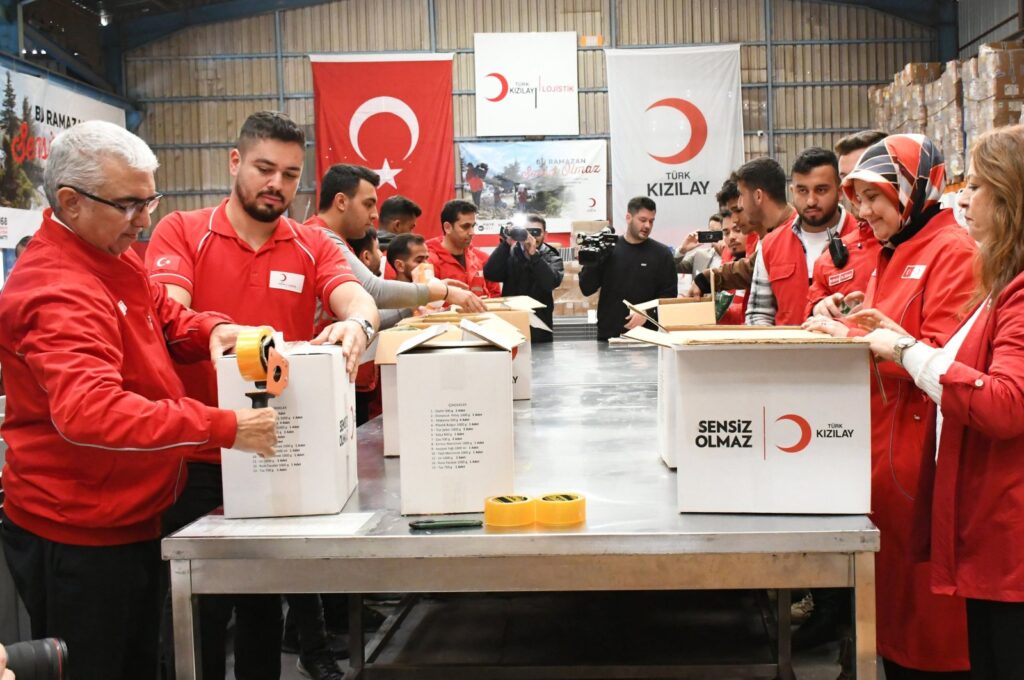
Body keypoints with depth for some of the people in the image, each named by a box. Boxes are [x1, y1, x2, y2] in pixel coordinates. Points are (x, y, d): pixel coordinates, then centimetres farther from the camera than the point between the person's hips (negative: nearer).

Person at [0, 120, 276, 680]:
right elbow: (89, 411, -39)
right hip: (77, 539, -10)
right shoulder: (57, 292, -25)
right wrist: (225, 427, -40)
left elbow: (165, 320, 19)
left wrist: (213, 330, -5)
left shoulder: (113, 257, 6)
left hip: (129, 522, 10)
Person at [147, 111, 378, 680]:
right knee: (201, 610, 8)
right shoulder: (180, 232, -2)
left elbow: (357, 300, -11)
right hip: (199, 461, -3)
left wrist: (357, 324, -35)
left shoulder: (313, 246, 6)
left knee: (266, 599, 18)